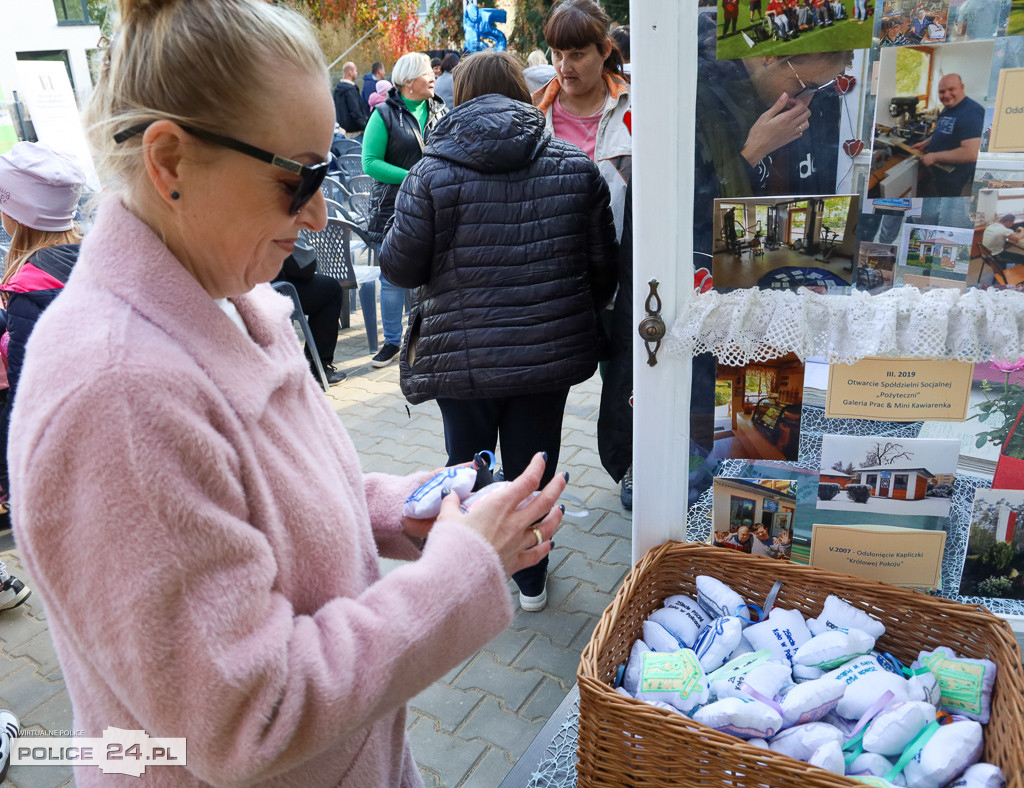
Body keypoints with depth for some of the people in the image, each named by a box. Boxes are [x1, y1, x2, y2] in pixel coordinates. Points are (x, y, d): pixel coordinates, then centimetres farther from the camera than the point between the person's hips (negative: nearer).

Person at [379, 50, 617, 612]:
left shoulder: (432, 172, -9)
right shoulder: (576, 167, 0)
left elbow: (400, 267, -9)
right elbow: (602, 267, 4)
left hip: (463, 355, -2)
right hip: (549, 352, 2)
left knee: (468, 465, 18)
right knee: (533, 465, 16)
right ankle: (531, 581, 34)